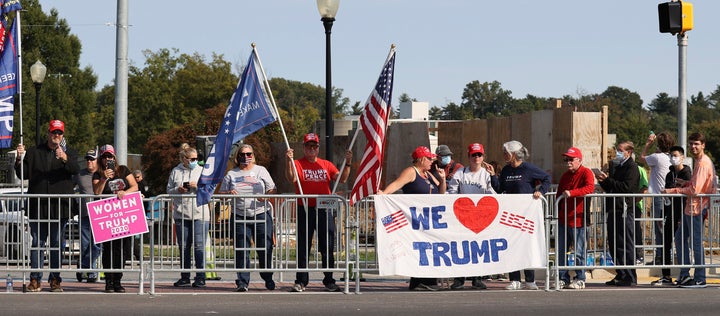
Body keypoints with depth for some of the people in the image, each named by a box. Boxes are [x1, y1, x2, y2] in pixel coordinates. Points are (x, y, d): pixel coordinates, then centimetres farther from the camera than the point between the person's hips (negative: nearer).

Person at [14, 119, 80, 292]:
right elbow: (23, 174, 9)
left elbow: (75, 169, -11)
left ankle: (55, 279, 7)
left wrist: (64, 159, -31)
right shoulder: (34, 152, 12)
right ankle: (35, 279, 1)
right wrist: (20, 159, -9)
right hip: (38, 205, 1)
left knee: (57, 243, 2)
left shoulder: (69, 154, 10)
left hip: (59, 206, -1)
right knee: (37, 242, 1)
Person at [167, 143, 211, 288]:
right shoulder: (176, 172, 9)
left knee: (199, 245, -7)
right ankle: (184, 277, 13)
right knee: (183, 246, 6)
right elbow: (169, 190, 13)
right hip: (181, 214, 2)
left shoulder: (202, 171, 7)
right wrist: (178, 190, -7)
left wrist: (198, 186, -12)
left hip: (199, 214, -2)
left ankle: (200, 277, -3)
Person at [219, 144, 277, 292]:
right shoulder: (231, 174, 13)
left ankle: (268, 279, 15)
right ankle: (242, 282, -3)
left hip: (261, 214, -1)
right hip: (240, 217, 1)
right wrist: (229, 193, -10)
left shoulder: (261, 170, 12)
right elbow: (221, 194, 12)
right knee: (241, 250, -5)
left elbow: (272, 190, 8)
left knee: (265, 248, -1)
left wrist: (265, 196, -13)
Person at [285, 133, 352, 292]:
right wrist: (289, 161, -27)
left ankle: (329, 281, 12)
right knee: (303, 248, 1)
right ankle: (301, 281, 6)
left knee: (328, 248, 4)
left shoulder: (326, 165, 12)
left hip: (324, 209, 2)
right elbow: (292, 178, -15)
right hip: (305, 210, -2)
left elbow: (342, 179, 3)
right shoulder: (298, 164, 3)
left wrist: (347, 163, -10)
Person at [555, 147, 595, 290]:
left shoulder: (586, 173, -5)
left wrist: (571, 193, -30)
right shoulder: (565, 176, 18)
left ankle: (580, 279, 6)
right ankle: (563, 278, 14)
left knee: (579, 251, -2)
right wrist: (558, 213, 16)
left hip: (578, 219, -7)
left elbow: (590, 188, -24)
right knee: (561, 251, 7)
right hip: (563, 219, 7)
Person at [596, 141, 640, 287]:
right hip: (613, 210, 10)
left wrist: (607, 180, -17)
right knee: (614, 244, 10)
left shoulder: (632, 167, -7)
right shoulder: (618, 167, 22)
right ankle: (620, 275, 16)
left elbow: (626, 187, -20)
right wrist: (603, 181, 6)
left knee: (626, 245, -8)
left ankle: (630, 277, -6)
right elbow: (610, 188, 24)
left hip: (624, 210, -10)